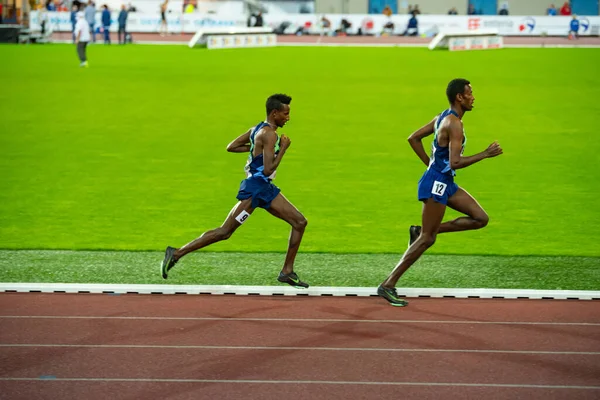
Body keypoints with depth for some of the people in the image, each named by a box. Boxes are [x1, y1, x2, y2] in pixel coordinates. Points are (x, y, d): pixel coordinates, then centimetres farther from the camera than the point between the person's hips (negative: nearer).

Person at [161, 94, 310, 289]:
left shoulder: (259, 129, 12)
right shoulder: (269, 134, -17)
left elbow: (231, 147, 15)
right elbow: (268, 169, -23)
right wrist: (283, 148, -13)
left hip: (265, 188, 10)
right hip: (254, 188, -10)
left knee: (300, 222, 5)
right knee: (224, 232, -6)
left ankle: (287, 272, 7)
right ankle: (176, 253, 0)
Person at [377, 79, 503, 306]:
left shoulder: (443, 117, 11)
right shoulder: (454, 124, -19)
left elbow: (413, 138, 18)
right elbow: (455, 162, -26)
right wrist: (485, 154, -21)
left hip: (445, 184, 10)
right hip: (436, 185, -10)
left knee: (481, 219, 7)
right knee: (427, 239, -5)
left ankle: (421, 232, 8)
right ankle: (388, 285, -1)